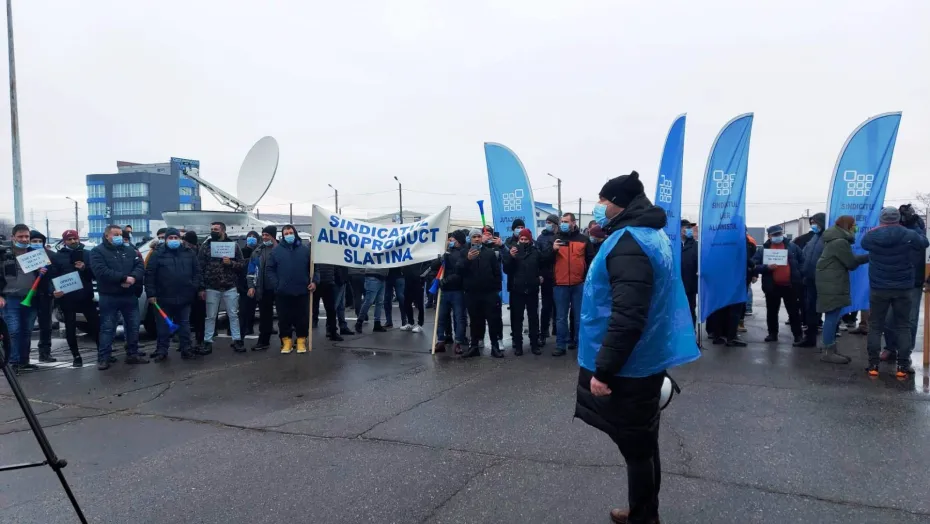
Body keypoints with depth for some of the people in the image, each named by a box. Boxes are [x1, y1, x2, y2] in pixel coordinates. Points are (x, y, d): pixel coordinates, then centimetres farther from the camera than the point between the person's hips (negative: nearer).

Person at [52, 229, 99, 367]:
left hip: (86, 296, 0)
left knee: (95, 324, 0)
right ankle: (76, 356, 15)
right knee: (70, 328, 5)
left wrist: (85, 268, -13)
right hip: (67, 298, 0)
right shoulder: (58, 257, 5)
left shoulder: (88, 254, 8)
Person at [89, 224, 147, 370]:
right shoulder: (98, 252, -4)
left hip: (130, 296, 5)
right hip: (109, 297, -5)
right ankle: (103, 358, 6)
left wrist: (133, 278, -20)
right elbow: (101, 272, -19)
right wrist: (124, 278, -22)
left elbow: (140, 266, 2)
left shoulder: (130, 250, 12)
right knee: (107, 328, 0)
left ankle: (133, 354, 20)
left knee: (133, 326, 10)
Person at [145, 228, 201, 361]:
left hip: (184, 297, 2)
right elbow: (149, 275, -3)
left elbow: (197, 272, 9)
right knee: (163, 326, 5)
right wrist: (151, 294, -8)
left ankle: (186, 349, 16)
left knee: (184, 324, 9)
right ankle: (161, 351, 13)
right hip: (164, 297, -2)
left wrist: (197, 288, 0)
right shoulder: (158, 254, 0)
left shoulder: (189, 253, 8)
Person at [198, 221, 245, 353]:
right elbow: (200, 267, 1)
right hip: (211, 288, 0)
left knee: (233, 315, 7)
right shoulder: (205, 245, 3)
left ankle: (237, 340, 15)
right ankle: (207, 342, 15)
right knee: (210, 316, 7)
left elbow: (242, 265, 4)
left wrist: (231, 263, -16)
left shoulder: (233, 245, 3)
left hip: (230, 287, 0)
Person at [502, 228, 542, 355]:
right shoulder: (512, 251, 1)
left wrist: (540, 275, 4)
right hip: (517, 290, -1)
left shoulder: (535, 252, 5)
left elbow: (541, 266, 21)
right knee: (517, 318, 2)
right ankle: (518, 345, 9)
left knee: (534, 317, 6)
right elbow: (506, 270, -6)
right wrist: (510, 257, -20)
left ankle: (534, 344, 14)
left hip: (532, 290, 2)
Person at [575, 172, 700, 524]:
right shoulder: (651, 235, 12)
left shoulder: (628, 242, -22)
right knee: (642, 443, 20)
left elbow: (627, 316, -29)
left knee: (635, 447, 4)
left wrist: (602, 369, -25)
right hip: (643, 362, 10)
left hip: (627, 368, -10)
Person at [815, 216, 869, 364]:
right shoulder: (840, 242, -15)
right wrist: (869, 257, 3)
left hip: (831, 282, 10)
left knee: (832, 317, 12)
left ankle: (830, 349, 17)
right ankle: (827, 352, -4)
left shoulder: (835, 240, 18)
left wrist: (866, 257, 5)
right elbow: (851, 263, -10)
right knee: (832, 316, -7)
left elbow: (848, 260, 17)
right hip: (831, 283, -10)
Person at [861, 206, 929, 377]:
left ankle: (873, 365, 7)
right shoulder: (909, 235, -9)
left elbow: (864, 244, 16)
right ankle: (902, 367, 8)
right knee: (903, 327, 9)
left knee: (875, 326, 9)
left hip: (878, 288, 0)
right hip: (903, 288, 0)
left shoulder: (870, 236, -7)